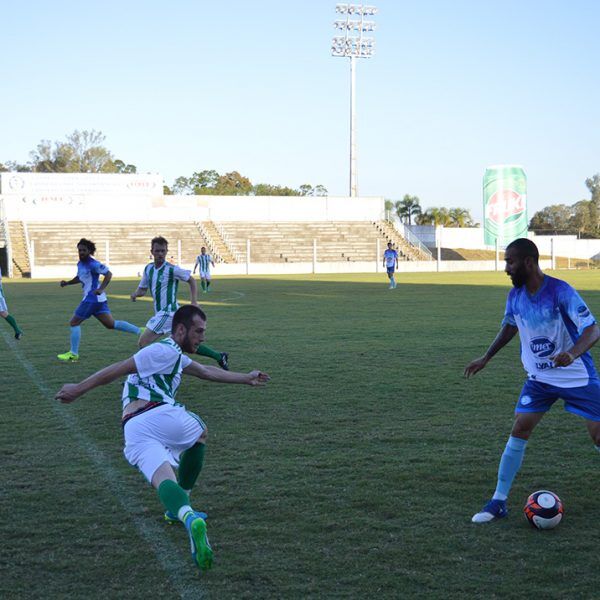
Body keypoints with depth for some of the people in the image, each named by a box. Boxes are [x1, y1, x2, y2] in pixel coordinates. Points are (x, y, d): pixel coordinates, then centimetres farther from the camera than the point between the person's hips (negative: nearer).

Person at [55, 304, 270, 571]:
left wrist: (246, 378, 52)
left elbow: (207, 372, 47)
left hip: (132, 428, 7)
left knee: (163, 480, -16)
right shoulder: (165, 351, 3)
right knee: (200, 432, 24)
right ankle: (186, 508, 24)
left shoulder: (174, 356, 36)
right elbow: (119, 369, -2)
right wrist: (79, 388, -4)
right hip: (159, 415, -7)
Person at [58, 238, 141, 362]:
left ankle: (73, 354, 6)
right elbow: (79, 278, 31)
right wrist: (67, 283, 16)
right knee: (111, 324, 7)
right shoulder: (80, 264, 14)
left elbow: (108, 274, -15)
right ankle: (140, 331, 5)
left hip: (92, 299, -9)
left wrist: (101, 289, -24)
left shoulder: (93, 264, -13)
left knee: (74, 323, 0)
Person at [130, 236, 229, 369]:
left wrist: (194, 302, -8)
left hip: (167, 312, -8)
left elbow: (191, 280, -3)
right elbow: (143, 289, 14)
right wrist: (135, 294, -8)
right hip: (161, 312, 8)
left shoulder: (171, 269, -14)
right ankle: (219, 357, 23)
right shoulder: (148, 268, 6)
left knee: (143, 342, -10)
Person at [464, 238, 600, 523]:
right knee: (519, 430, -6)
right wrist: (486, 357, 15)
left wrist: (572, 354, -41)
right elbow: (510, 326, 17)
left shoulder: (560, 291, -21)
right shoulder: (515, 295, -3)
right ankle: (499, 501, 0)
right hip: (539, 378, 4)